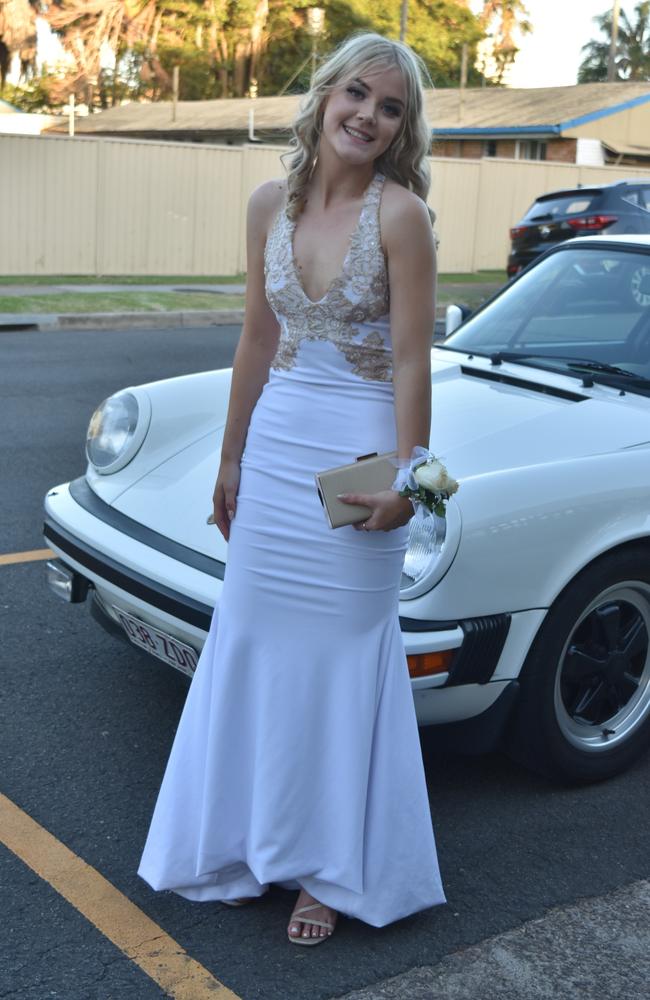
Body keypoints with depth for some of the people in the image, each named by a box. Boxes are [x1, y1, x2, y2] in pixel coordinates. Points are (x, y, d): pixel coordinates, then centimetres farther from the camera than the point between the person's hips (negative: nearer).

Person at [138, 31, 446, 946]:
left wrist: (404, 479, -16)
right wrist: (231, 459, 12)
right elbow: (258, 340, 9)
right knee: (254, 647, 12)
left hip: (359, 456, -5)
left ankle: (333, 870, 22)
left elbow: (412, 360, -12)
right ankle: (252, 842, 31)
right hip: (274, 444, 6)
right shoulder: (272, 205, 4)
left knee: (342, 658, 5)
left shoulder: (400, 213, -12)